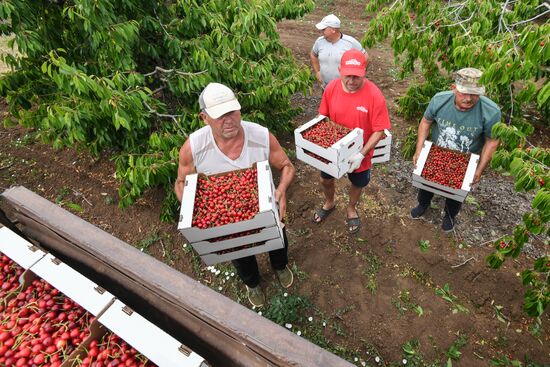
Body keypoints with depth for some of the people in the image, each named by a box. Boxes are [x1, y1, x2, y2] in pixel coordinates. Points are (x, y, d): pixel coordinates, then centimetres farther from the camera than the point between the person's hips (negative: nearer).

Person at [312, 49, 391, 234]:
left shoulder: (374, 95, -26)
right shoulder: (331, 88, -15)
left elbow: (379, 131, -20)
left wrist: (361, 154, -29)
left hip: (358, 153, -2)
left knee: (358, 184, 22)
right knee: (325, 179, 23)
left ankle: (351, 209, 54)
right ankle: (329, 203, 56)